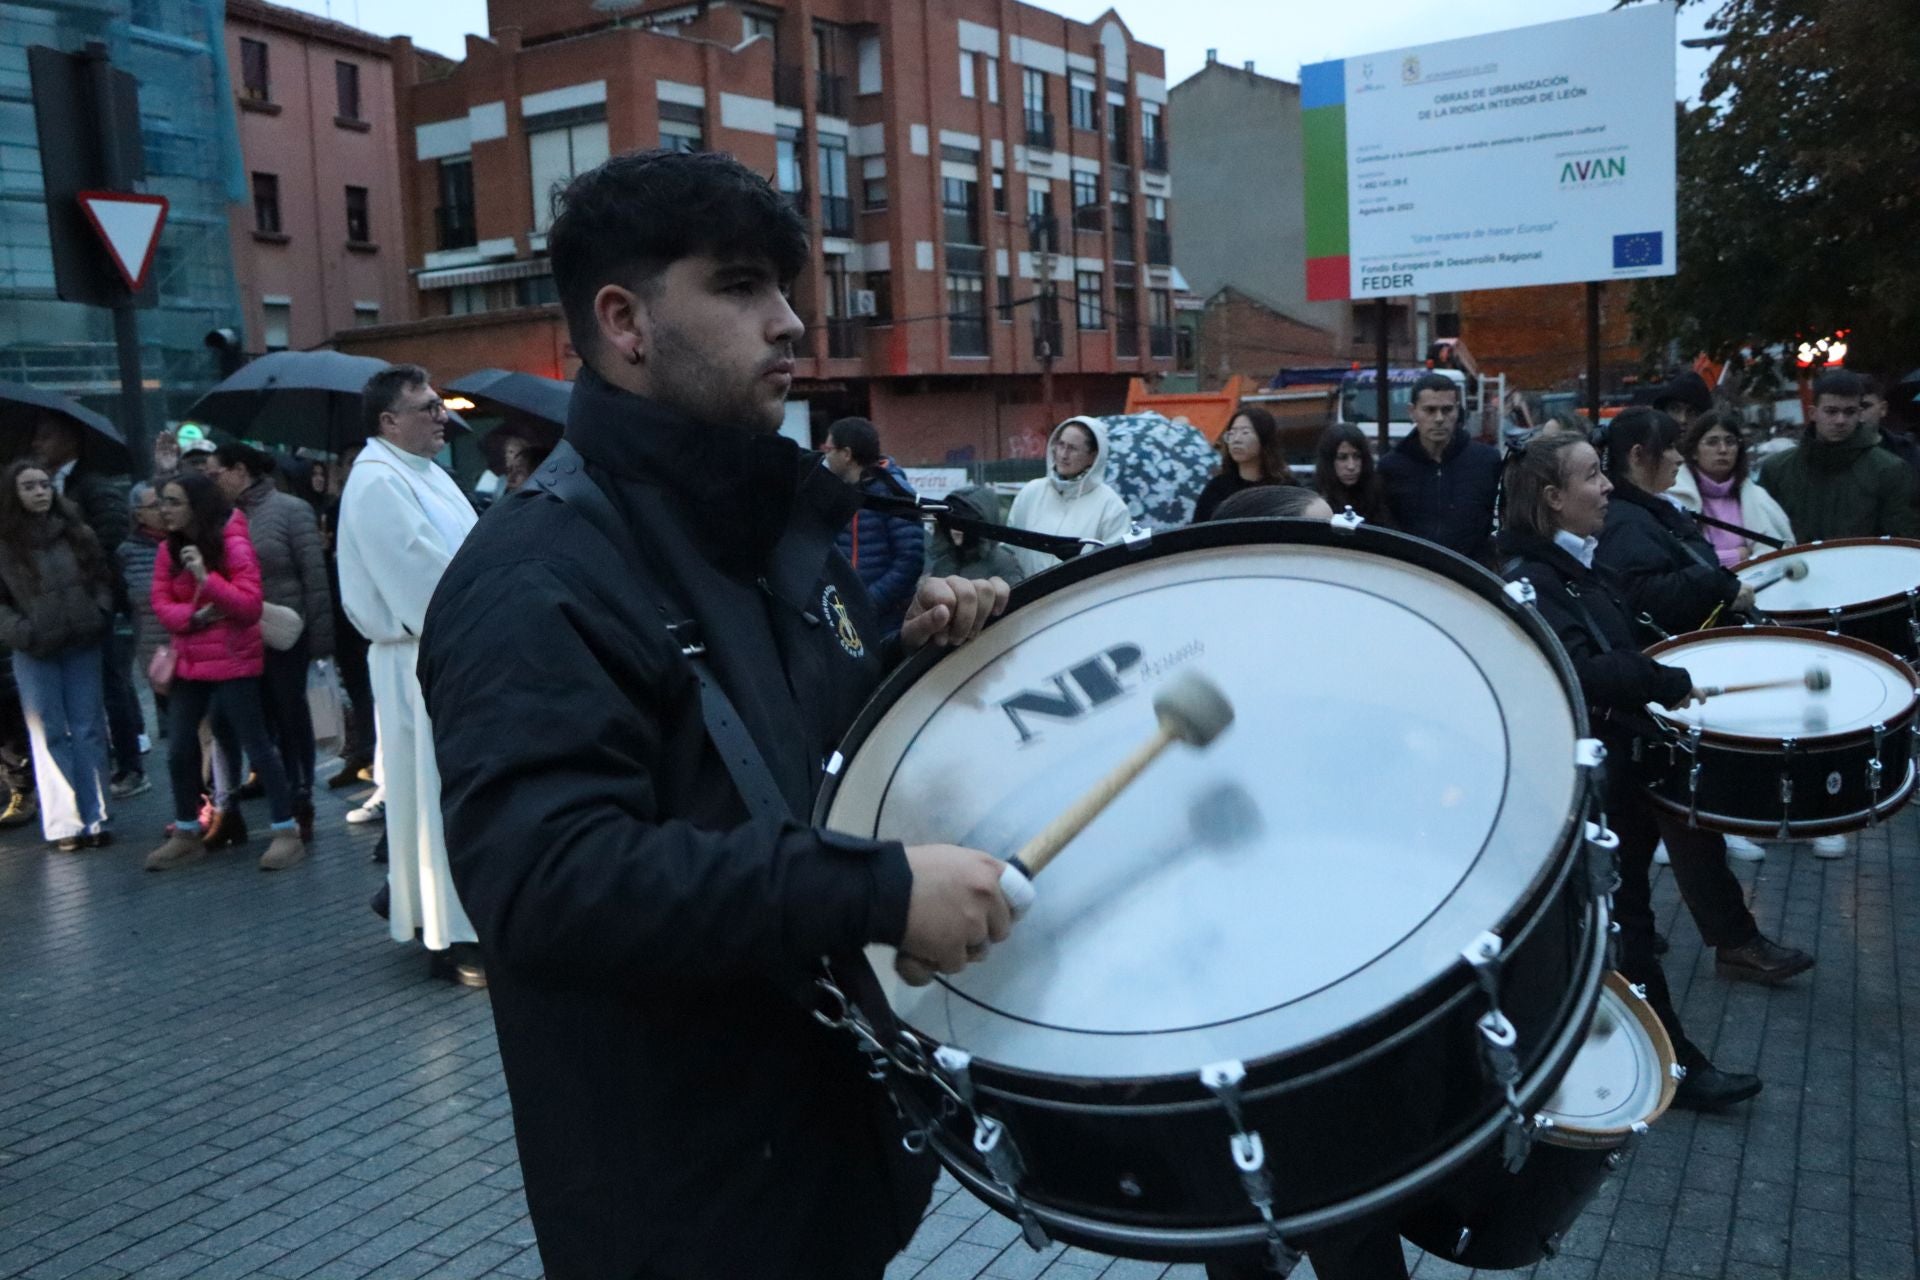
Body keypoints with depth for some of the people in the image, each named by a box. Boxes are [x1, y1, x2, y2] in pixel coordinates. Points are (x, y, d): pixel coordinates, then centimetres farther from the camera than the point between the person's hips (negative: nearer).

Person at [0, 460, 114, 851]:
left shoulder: (76, 531, 7)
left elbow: (102, 577, 14)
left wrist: (101, 615, 0)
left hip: (82, 645, 3)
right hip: (35, 653, -3)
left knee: (89, 731, 5)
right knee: (51, 736, 1)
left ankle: (95, 819, 11)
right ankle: (65, 824, 3)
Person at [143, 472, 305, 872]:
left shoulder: (232, 542, -12)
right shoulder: (168, 550, 7)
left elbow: (250, 603, -18)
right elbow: (161, 605, 3)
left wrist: (206, 577, -28)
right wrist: (194, 615, -16)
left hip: (233, 662, -7)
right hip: (188, 663, 7)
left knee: (256, 746, -4)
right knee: (178, 751, 10)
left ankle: (287, 832, 4)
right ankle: (187, 834, 25)